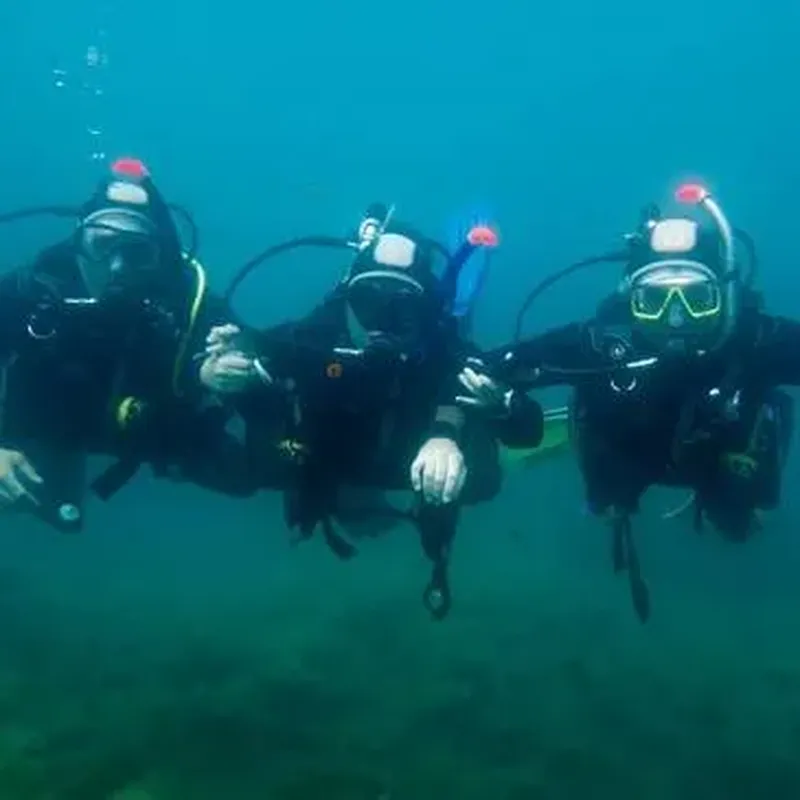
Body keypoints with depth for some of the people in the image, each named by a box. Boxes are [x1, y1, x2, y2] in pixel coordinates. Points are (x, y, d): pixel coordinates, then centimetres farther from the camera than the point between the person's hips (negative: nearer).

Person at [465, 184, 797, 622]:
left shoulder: (758, 341, -42)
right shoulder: (599, 342, -42)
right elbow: (482, 372, -37)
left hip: (720, 457, 1)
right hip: (625, 453, 0)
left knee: (737, 525, 23)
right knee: (610, 508, 25)